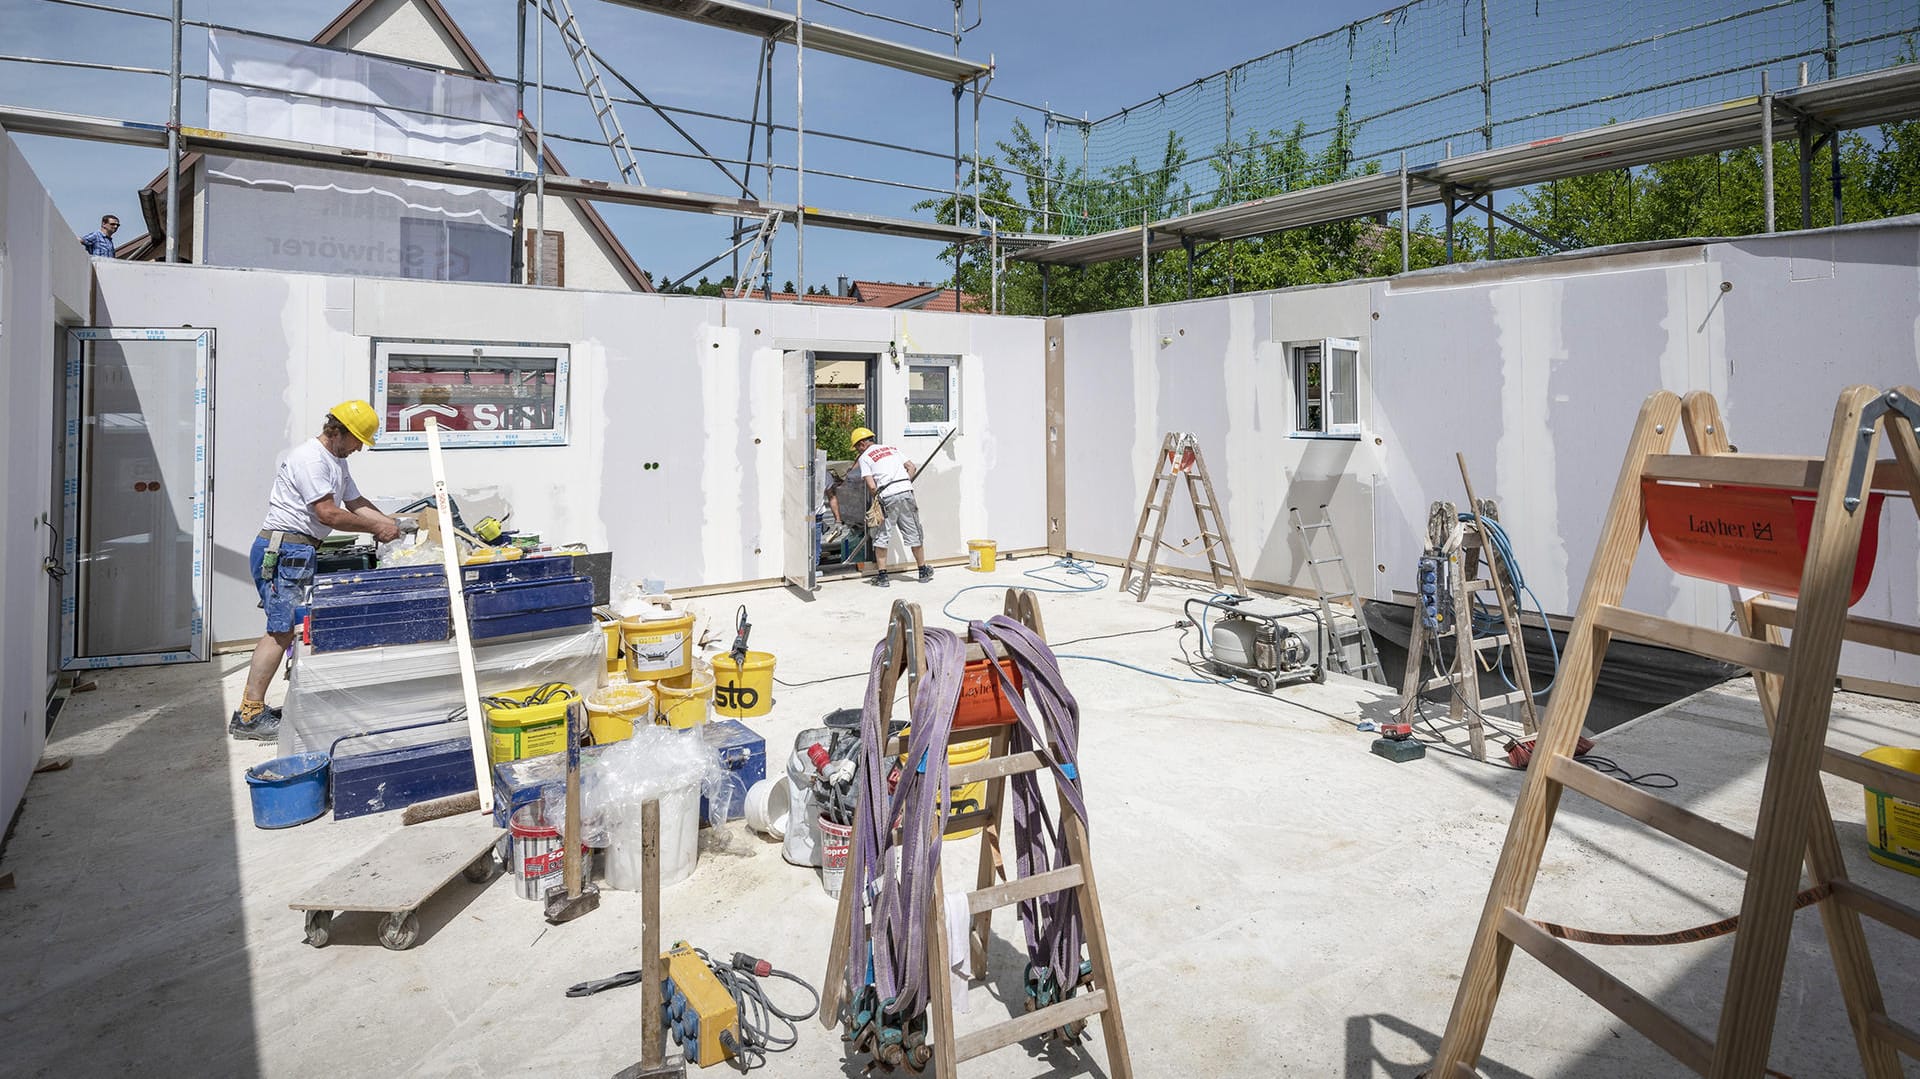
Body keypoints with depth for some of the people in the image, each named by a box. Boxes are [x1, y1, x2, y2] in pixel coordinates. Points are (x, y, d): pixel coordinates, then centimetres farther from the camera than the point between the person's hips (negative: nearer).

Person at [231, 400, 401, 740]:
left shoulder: (337, 462, 20)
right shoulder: (309, 458, -14)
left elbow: (357, 504, 20)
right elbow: (328, 513, -19)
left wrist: (392, 525, 7)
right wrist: (376, 528, -10)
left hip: (301, 553, 10)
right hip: (283, 550, -10)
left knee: (285, 629, 9)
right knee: (281, 631, -11)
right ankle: (249, 717, -7)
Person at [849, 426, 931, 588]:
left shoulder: (864, 457, 7)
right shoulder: (892, 448, 22)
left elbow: (871, 486, -5)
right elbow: (912, 467, 14)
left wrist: (876, 500, 10)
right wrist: (904, 484, 15)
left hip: (887, 497, -4)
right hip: (906, 492, 4)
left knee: (881, 538, 8)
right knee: (914, 535, 14)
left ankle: (882, 576, 8)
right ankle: (924, 571, 23)